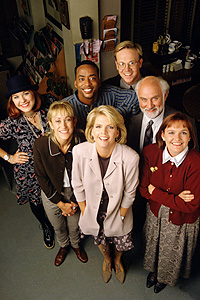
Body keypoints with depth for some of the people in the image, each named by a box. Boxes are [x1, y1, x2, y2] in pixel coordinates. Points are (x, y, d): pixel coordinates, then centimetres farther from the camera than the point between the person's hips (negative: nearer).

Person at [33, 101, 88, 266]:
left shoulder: (82, 141, -25)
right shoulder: (40, 145, -27)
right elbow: (42, 178, -14)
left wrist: (74, 203, -8)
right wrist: (61, 203, -10)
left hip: (75, 192, 0)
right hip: (52, 194, 0)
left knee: (74, 225, 23)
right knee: (58, 226, 25)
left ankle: (76, 245, 59)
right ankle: (64, 246, 60)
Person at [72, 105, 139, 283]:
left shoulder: (130, 157, -30)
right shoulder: (80, 151, -25)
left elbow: (129, 193, -14)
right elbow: (78, 186, -9)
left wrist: (119, 218, -5)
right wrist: (85, 213, -2)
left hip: (118, 213, -1)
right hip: (93, 213, 1)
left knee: (120, 245, 23)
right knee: (101, 242, 27)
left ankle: (118, 261, 61)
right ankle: (107, 260, 64)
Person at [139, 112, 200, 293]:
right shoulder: (151, 152, -20)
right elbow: (143, 189, -13)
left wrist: (155, 192, -24)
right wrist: (174, 198, -27)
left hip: (182, 220, -2)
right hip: (155, 213, 3)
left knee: (173, 252, 25)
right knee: (153, 245, 28)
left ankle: (166, 277, 60)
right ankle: (154, 269, 63)